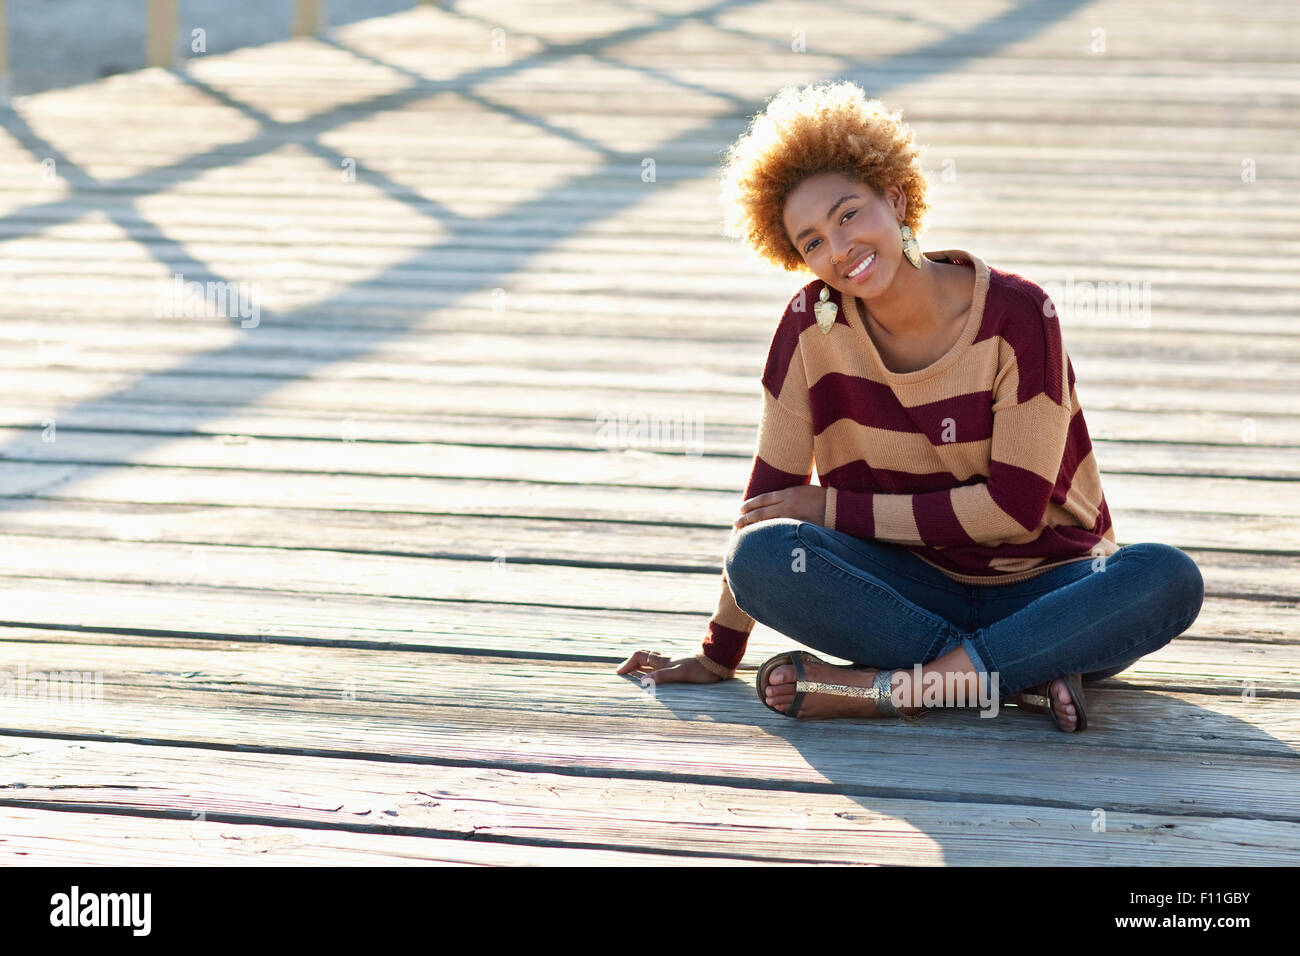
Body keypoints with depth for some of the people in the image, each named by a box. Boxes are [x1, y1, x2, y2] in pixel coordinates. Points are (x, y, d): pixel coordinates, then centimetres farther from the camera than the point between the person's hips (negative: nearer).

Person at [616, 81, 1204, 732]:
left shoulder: (1017, 314, -14)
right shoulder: (812, 323, -6)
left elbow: (1015, 508, -14)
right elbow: (773, 491, 0)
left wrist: (834, 508, -12)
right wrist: (719, 656, 1)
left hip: (1039, 587, -1)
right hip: (913, 587, 2)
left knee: (1168, 580, -33)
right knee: (759, 555, -27)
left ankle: (883, 687, -33)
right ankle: (1028, 676, -28)